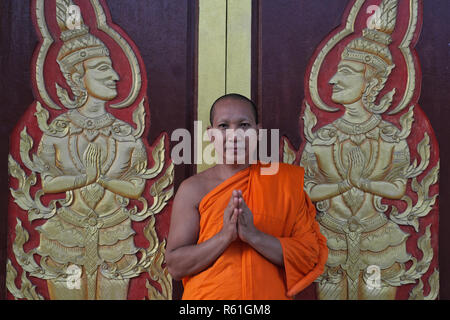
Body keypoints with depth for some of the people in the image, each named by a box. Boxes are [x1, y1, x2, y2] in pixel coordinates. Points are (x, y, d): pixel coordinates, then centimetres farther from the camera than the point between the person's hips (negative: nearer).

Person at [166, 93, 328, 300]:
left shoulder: (285, 181, -5)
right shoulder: (193, 189, -7)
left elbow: (312, 257, -10)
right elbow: (175, 266, -10)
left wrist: (254, 235, -23)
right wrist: (224, 236, -23)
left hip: (270, 295, 1)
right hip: (207, 294, 0)